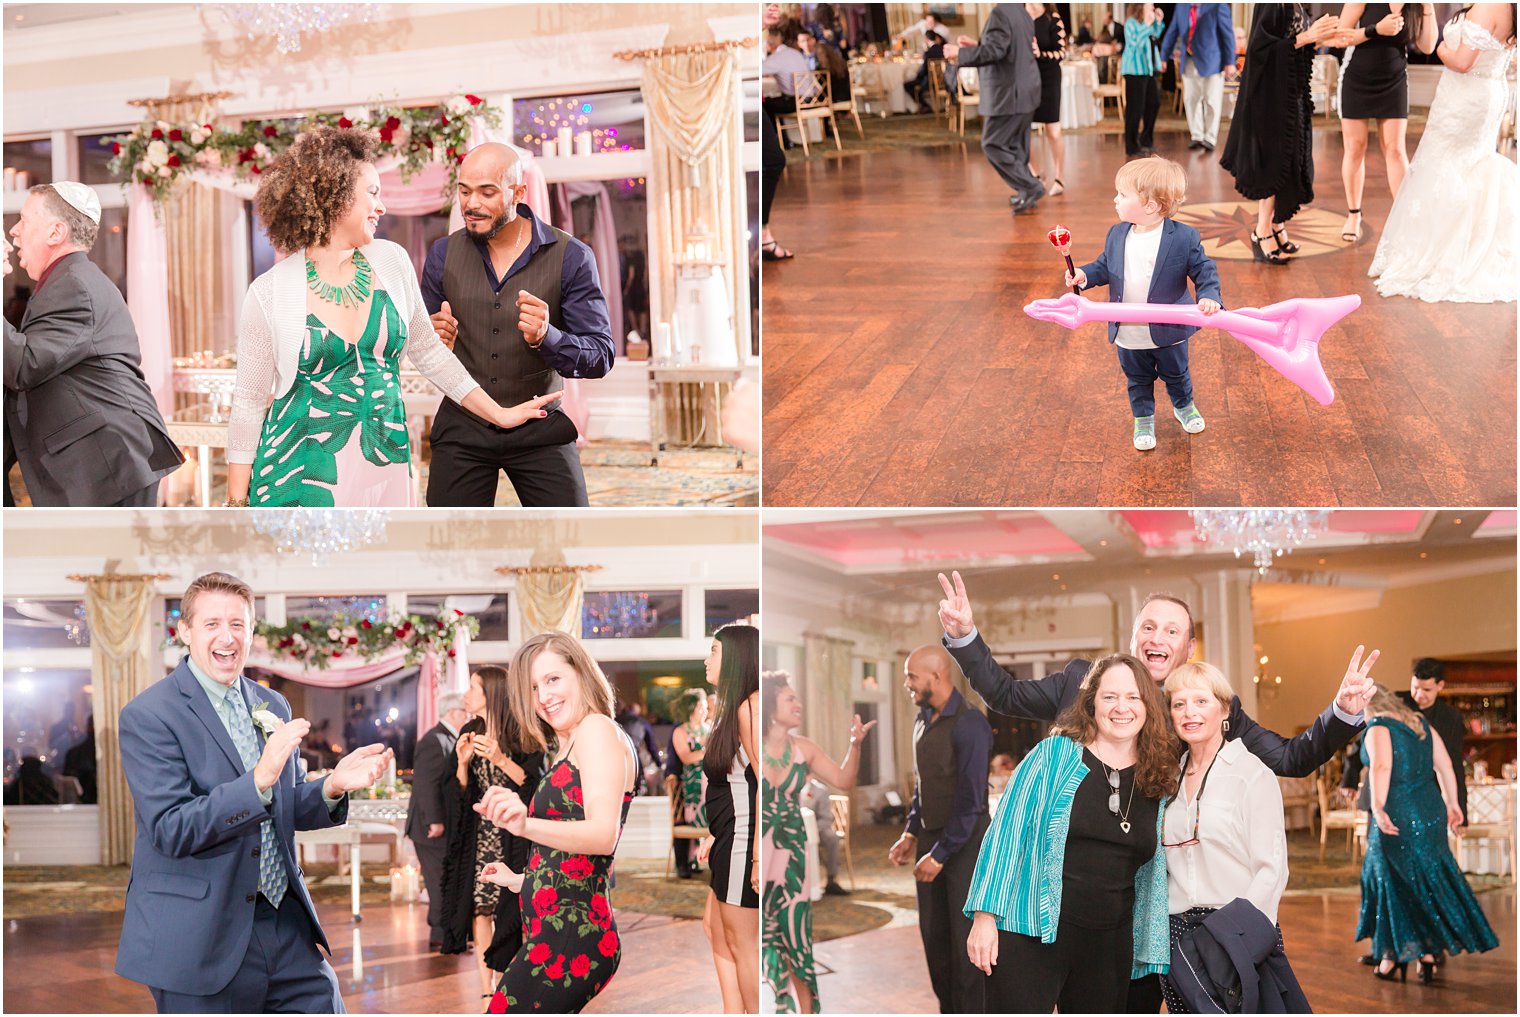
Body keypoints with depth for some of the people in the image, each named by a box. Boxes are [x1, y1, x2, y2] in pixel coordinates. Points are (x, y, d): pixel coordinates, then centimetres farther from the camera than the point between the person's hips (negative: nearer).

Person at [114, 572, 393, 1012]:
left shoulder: (272, 706, 11)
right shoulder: (148, 716, -10)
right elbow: (171, 829, -17)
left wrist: (333, 786, -5)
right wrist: (259, 781, -29)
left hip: (284, 921, 6)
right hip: (201, 940, -6)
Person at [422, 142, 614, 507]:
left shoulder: (571, 257, -9)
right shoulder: (444, 254, 0)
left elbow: (600, 357, -12)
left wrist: (546, 337, -31)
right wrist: (435, 343, -18)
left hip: (540, 426, -2)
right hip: (462, 426, 2)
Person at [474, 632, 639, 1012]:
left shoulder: (597, 729, -5)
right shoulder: (564, 752, 24)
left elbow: (604, 835, -20)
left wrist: (526, 825, -34)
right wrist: (519, 879, 38)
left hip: (570, 935, -10)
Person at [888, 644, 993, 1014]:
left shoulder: (969, 724, -17)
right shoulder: (923, 720, 9)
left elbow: (971, 800, -19)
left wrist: (940, 855, -17)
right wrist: (911, 834, 10)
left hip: (964, 844, -8)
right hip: (930, 841, 8)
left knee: (967, 941, -1)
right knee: (934, 938, 11)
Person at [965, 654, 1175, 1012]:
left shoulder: (1158, 780, 9)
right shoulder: (1055, 755, -4)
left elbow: (1151, 873, 15)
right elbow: (1007, 833, -6)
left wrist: (1152, 949, 13)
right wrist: (985, 915, -12)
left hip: (1109, 948, 5)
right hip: (1032, 937, -4)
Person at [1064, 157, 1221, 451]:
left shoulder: (1184, 237, -19)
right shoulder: (1117, 235, -5)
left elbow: (1204, 270, -11)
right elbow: (1105, 266, 6)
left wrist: (1209, 296, -27)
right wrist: (1085, 275, -13)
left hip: (1168, 332, -3)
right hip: (1128, 335, 3)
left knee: (1176, 375, 22)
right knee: (1138, 380, 20)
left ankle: (1184, 407, 49)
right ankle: (1143, 420, 40)